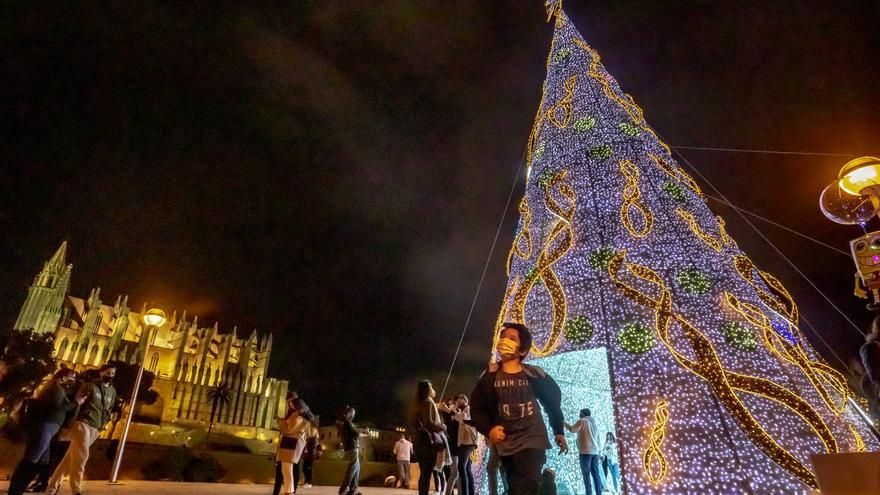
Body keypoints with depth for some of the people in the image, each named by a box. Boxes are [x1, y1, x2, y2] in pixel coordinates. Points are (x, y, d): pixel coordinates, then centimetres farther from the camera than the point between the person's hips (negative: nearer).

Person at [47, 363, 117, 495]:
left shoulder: (112, 391, 14)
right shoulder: (90, 386, -3)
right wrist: (70, 423, -11)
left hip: (95, 429, 5)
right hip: (83, 423, -5)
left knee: (72, 456, 8)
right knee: (81, 455, -14)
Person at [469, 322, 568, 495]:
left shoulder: (535, 374, -3)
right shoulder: (490, 376, -2)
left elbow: (553, 402, 11)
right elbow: (477, 409, 2)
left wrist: (558, 432, 15)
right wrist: (489, 429, -15)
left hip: (533, 441, -2)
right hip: (506, 443, 2)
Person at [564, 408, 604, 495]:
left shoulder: (582, 421, -2)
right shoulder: (595, 424, 21)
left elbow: (572, 429, -12)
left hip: (585, 452, -7)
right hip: (595, 452, 7)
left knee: (586, 474, -6)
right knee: (596, 473, 6)